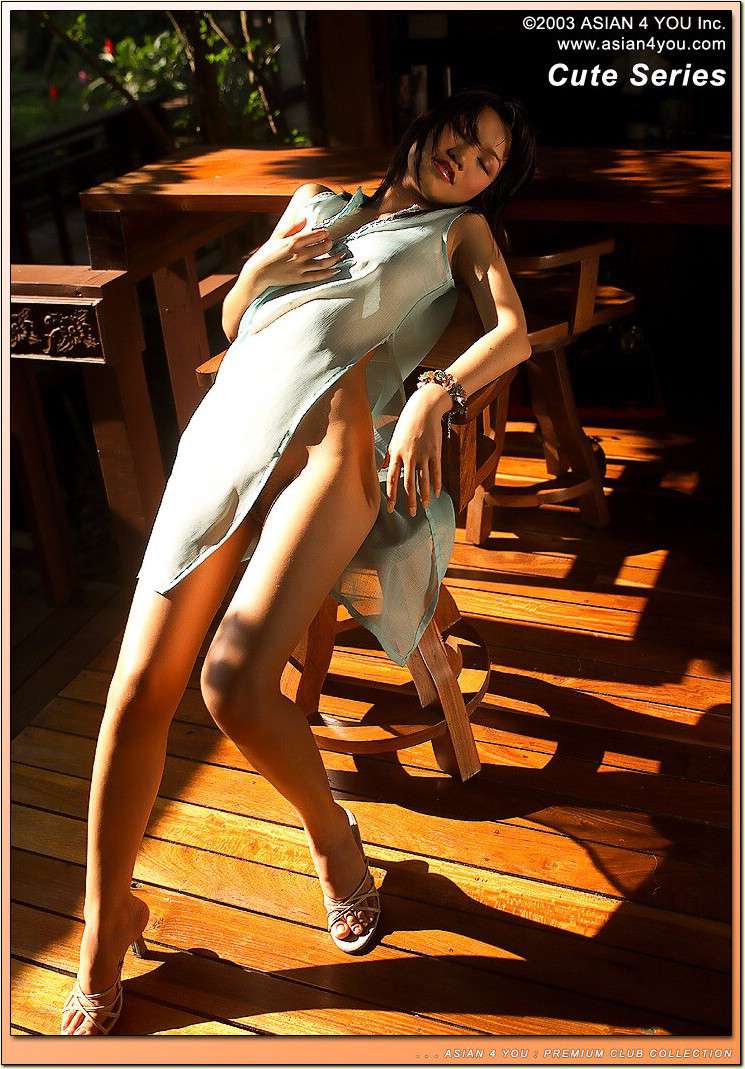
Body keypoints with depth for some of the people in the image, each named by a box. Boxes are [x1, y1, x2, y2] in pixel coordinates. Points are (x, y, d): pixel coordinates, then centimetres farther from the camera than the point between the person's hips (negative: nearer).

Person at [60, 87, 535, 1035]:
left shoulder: (461, 228, 24)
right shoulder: (316, 202, 32)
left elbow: (512, 332, 5)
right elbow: (230, 320, 32)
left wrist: (434, 397, -13)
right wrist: (260, 266, 10)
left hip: (331, 430, -3)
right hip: (226, 424, 4)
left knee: (234, 684, -25)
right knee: (141, 684, -10)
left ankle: (330, 833, 5)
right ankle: (107, 921, 9)